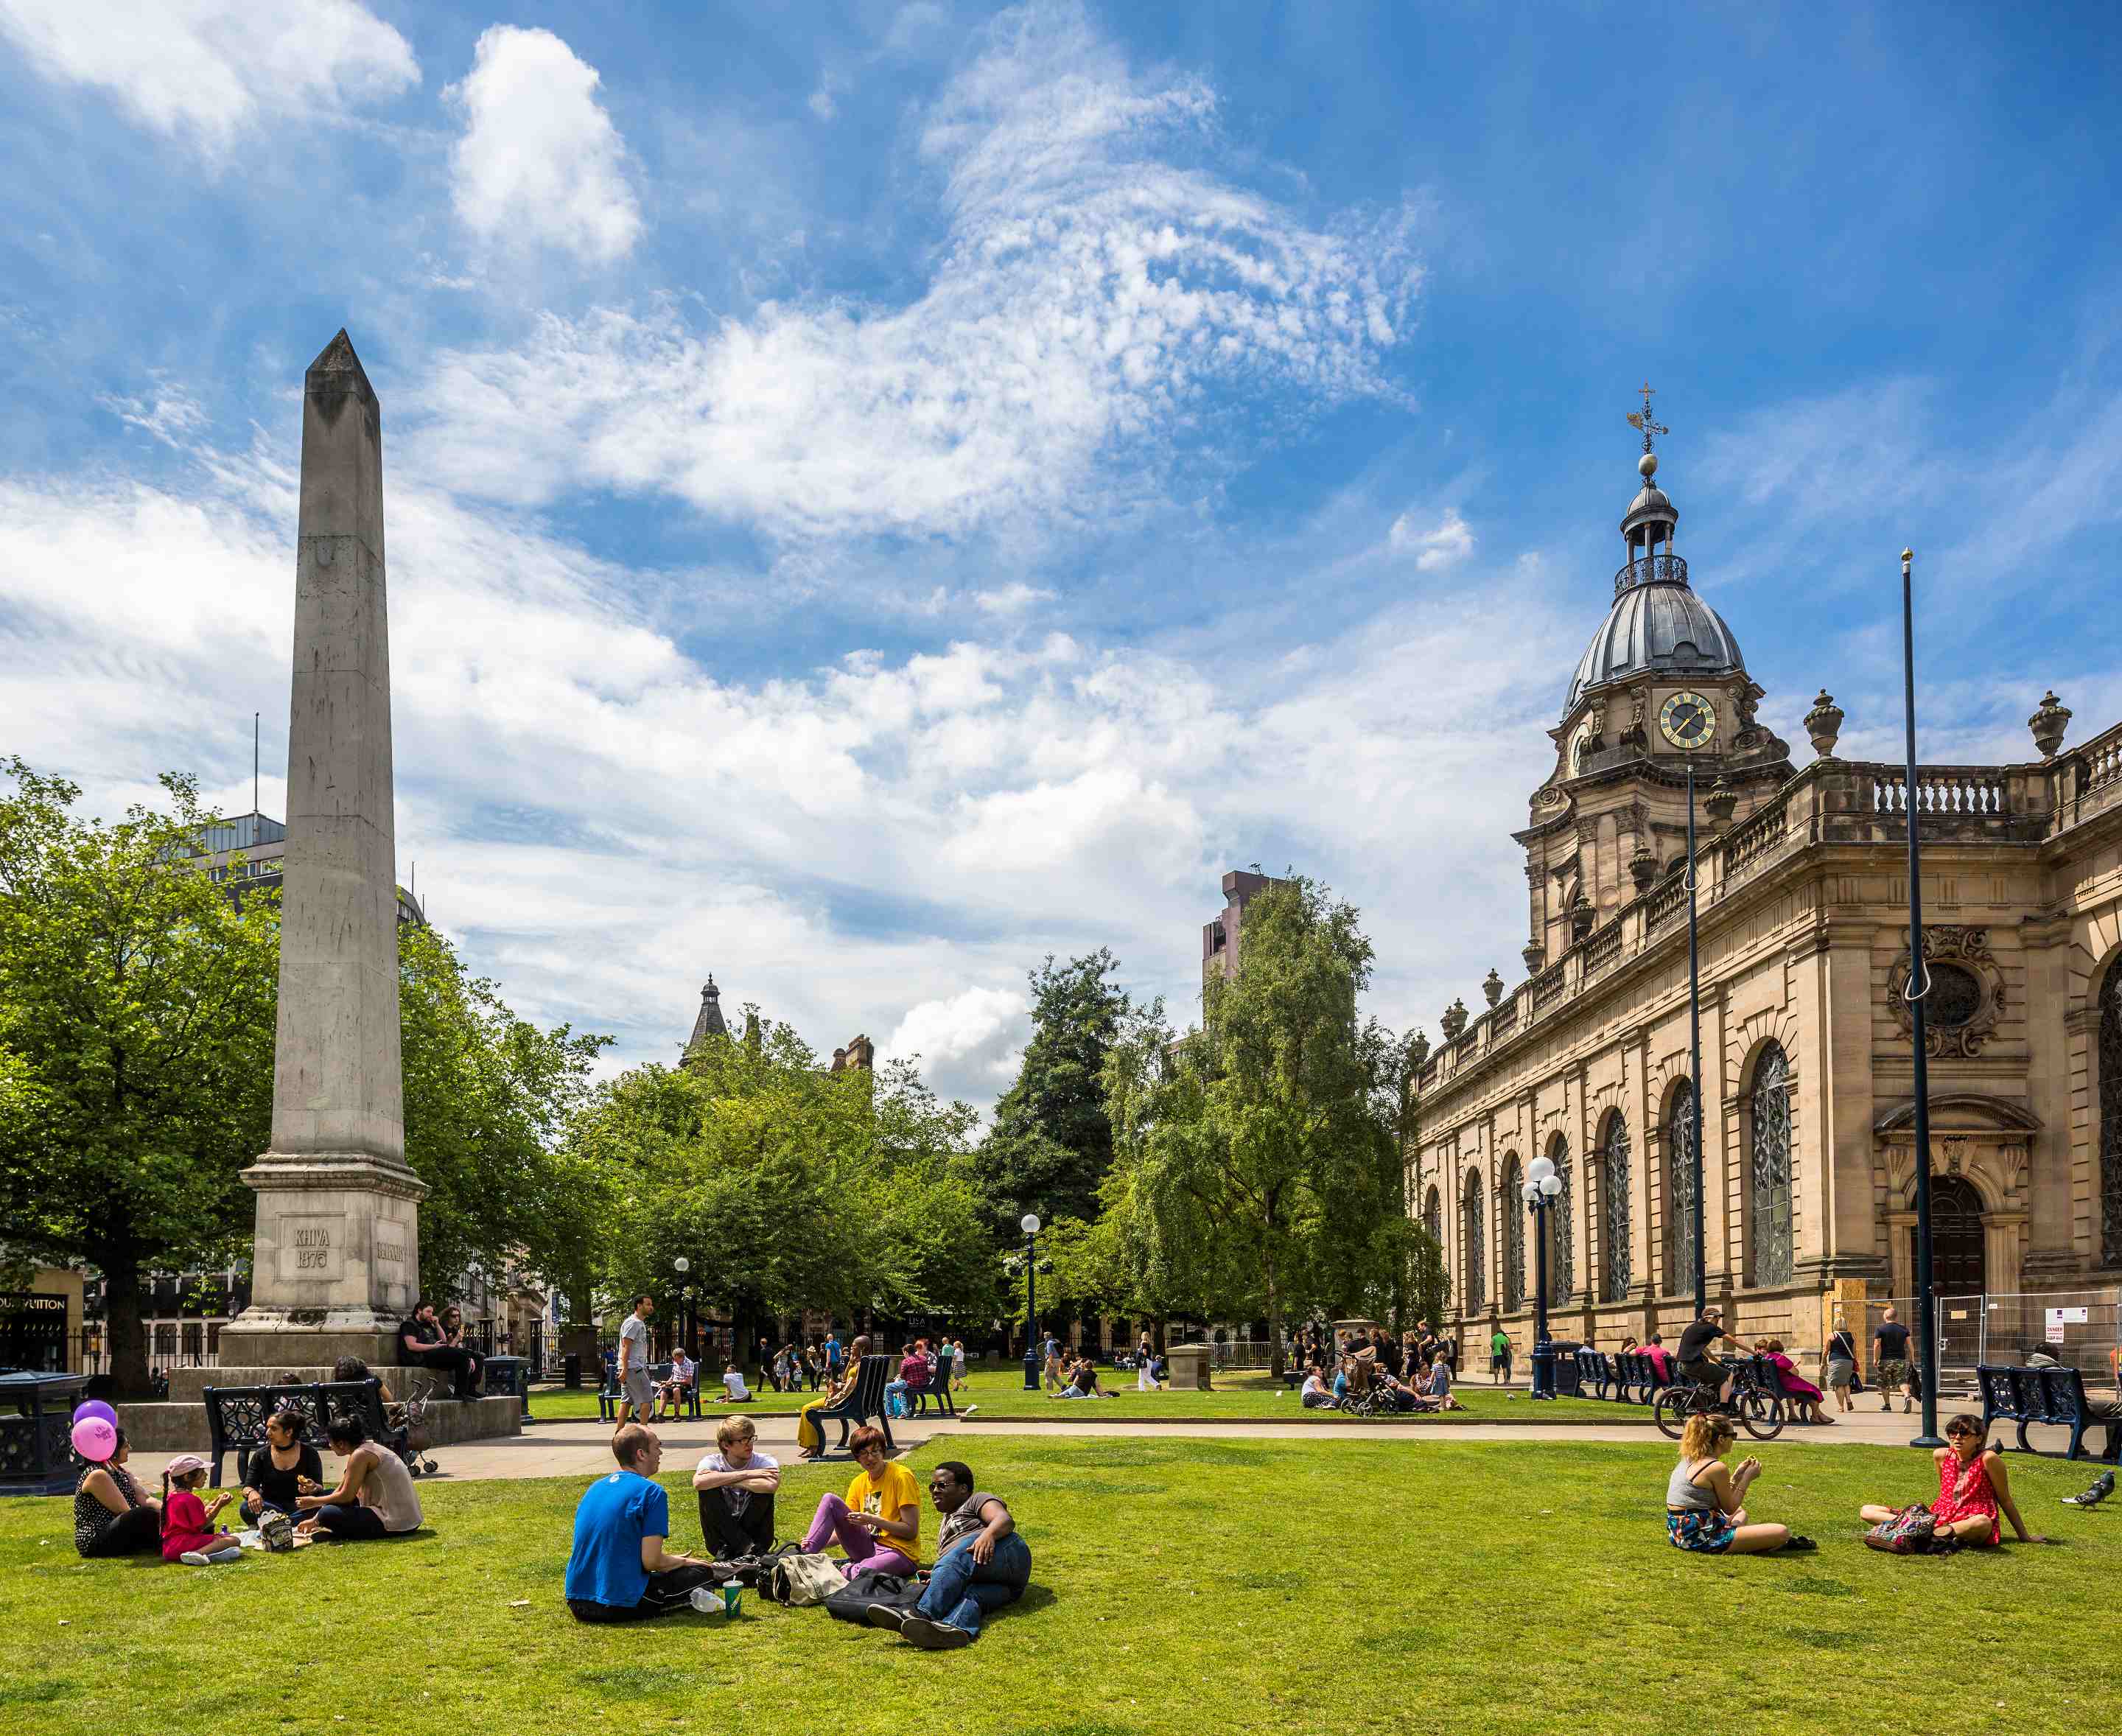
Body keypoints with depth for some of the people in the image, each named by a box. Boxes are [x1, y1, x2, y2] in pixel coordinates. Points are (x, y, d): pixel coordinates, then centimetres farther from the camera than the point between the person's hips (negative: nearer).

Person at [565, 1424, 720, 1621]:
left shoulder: (595, 1487, 14)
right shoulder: (651, 1491, -9)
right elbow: (651, 1561, -15)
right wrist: (682, 1561, 7)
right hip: (620, 1606, -7)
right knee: (702, 1572, 8)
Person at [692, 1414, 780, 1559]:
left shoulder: (765, 1461, -8)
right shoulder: (713, 1462, -7)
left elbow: (772, 1485, -34)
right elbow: (699, 1482, -33)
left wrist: (723, 1480, -27)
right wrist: (746, 1474, -29)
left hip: (753, 1532, -1)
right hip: (721, 1538, 1)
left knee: (763, 1489, -23)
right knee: (709, 1489, -22)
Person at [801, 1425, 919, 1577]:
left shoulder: (901, 1477, -9)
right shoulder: (859, 1483, 11)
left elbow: (911, 1531, -12)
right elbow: (847, 1527, 8)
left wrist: (873, 1520, -19)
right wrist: (821, 1543, -11)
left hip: (901, 1552, -6)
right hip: (869, 1546, 7)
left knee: (863, 1572, -42)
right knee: (830, 1501, -10)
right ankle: (805, 1555, -17)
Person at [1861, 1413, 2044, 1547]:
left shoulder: (1988, 1459, -8)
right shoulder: (1941, 1455, 6)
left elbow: (2005, 1500, -1)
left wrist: (2024, 1536, 2)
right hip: (1941, 1518, 5)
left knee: (1983, 1523, -46)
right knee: (1866, 1511, -9)